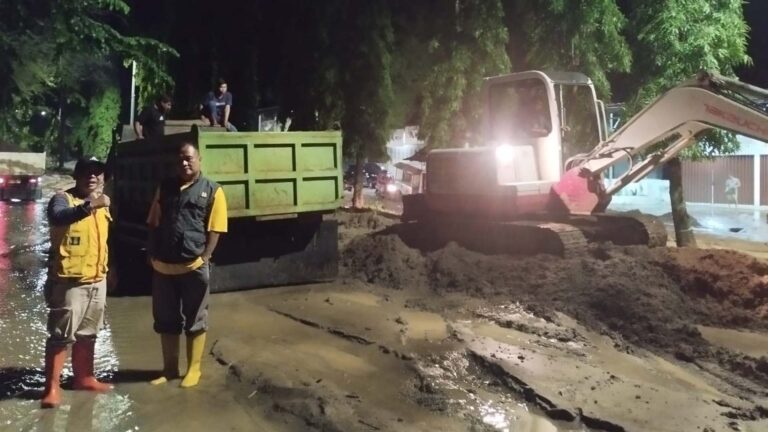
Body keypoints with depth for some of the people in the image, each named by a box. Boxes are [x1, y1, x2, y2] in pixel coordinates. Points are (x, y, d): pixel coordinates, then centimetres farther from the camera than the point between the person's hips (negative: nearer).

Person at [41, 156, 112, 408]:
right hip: (69, 281, -7)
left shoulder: (103, 202, 12)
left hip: (97, 280, 7)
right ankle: (52, 388, 0)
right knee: (61, 335, -5)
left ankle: (83, 378, 29)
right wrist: (89, 205, -51)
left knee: (88, 333, 17)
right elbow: (57, 218, -36)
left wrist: (109, 269, 28)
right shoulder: (63, 199, -11)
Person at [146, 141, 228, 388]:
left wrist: (205, 257, -11)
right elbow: (153, 224, 15)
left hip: (194, 267, -4)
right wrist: (152, 254, 7)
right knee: (165, 320, 12)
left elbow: (215, 229, -4)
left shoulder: (212, 191, -1)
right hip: (162, 266, 4)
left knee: (195, 321, 7)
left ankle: (193, 369, 18)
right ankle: (170, 368, 25)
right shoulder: (165, 188, 12)